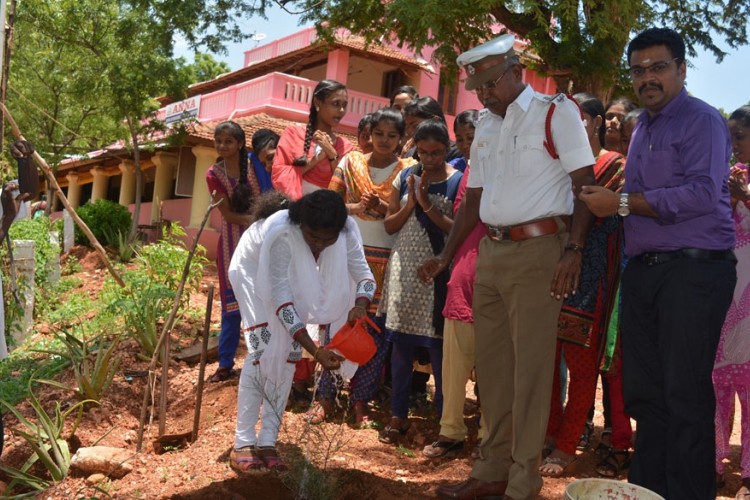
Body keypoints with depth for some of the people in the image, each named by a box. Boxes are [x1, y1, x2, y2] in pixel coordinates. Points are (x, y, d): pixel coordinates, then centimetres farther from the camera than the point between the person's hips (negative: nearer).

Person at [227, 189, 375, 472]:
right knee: (262, 350, -17)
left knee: (289, 353, -3)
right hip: (254, 272, -5)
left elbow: (364, 275, -22)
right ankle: (243, 444, -10)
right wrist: (315, 350, -46)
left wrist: (359, 306, -46)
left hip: (295, 278, 5)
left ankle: (267, 443, 3)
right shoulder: (281, 232, -42)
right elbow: (280, 297, -41)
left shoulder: (346, 232, -28)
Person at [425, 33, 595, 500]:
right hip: (491, 252, 7)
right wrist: (446, 256, 17)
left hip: (537, 251, -7)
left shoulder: (556, 112, -3)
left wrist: (574, 250, -17)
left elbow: (585, 183, -9)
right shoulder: (485, 127, 17)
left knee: (530, 365, -5)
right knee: (490, 361, 10)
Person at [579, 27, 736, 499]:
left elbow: (704, 194, -20)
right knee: (643, 390, 11)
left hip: (693, 269, -8)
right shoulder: (643, 128, 20)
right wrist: (609, 201, 7)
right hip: (643, 269, 8)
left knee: (685, 394, -4)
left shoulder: (701, 120, -6)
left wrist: (622, 203, -16)